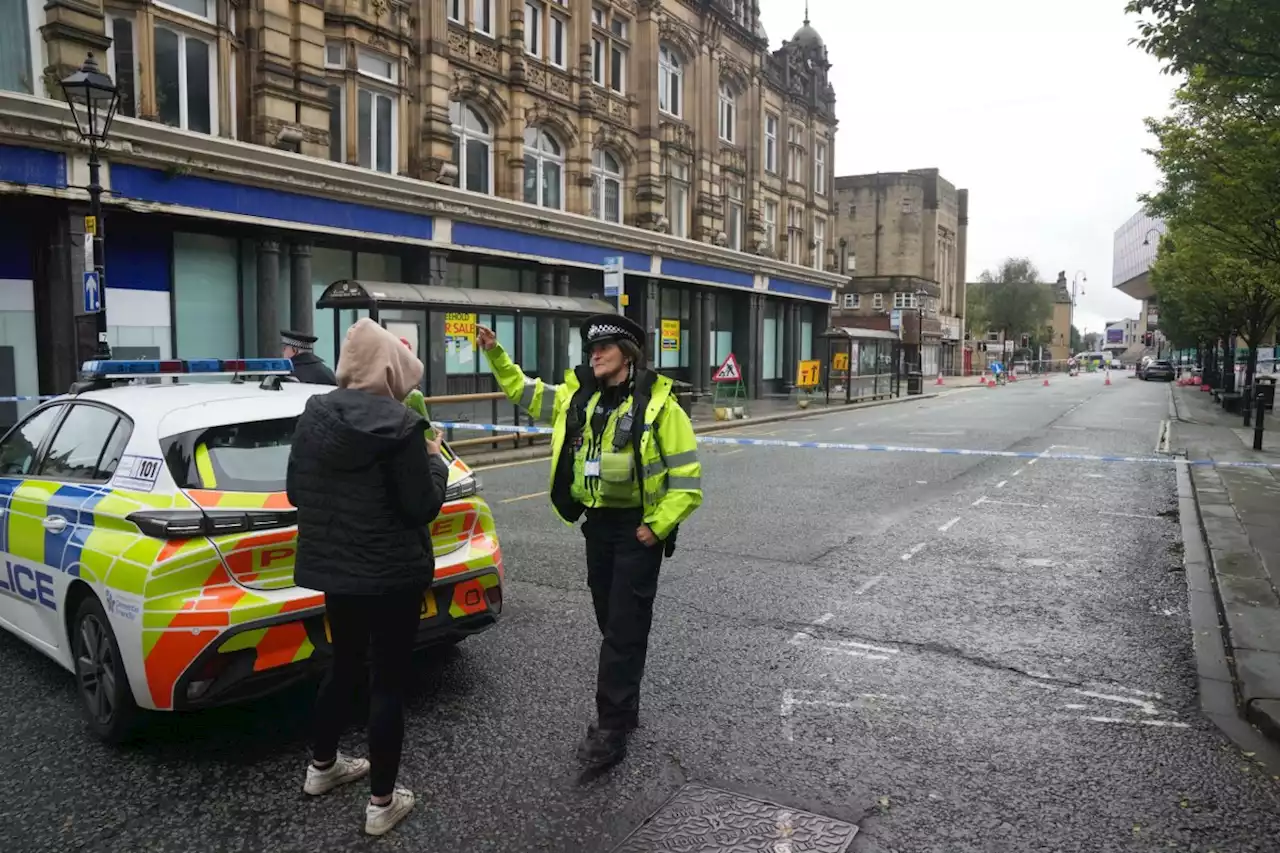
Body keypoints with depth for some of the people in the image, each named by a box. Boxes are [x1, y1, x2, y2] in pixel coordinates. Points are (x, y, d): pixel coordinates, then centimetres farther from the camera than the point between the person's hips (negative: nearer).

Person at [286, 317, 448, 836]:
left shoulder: (312, 416, 1)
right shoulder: (398, 424, -19)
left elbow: (297, 493, 8)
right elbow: (422, 506, -17)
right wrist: (435, 462, -1)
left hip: (333, 566, 7)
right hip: (391, 572, -7)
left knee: (345, 663, 24)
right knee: (389, 680, 5)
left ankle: (322, 766, 41)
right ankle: (382, 803, 15)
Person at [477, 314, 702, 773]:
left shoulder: (657, 403, -14)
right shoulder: (579, 396, 4)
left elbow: (687, 477, -14)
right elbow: (524, 391, 15)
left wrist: (657, 527, -16)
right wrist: (495, 354, 3)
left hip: (637, 528, -6)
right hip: (598, 523, 6)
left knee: (625, 628, -2)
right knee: (612, 623, 16)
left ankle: (611, 727, 7)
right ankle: (626, 707, 33)